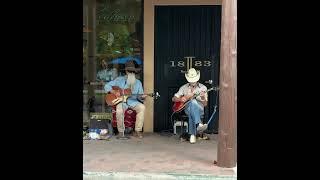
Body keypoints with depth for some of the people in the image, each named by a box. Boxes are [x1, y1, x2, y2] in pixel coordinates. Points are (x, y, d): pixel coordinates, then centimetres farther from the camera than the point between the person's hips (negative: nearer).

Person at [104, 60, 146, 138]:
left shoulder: (138, 82, 12)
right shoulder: (119, 80, 7)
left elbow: (140, 96, 10)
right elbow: (107, 86, 5)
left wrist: (142, 97, -14)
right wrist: (113, 92, -13)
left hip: (133, 102, 2)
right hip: (121, 101, -2)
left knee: (142, 107, -27)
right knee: (119, 111, -35)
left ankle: (137, 131, -21)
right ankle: (121, 131, -14)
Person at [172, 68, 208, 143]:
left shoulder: (203, 88, 6)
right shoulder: (184, 87, 11)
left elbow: (205, 104, 3)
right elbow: (174, 99, 11)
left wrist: (203, 98, -19)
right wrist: (180, 99, -11)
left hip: (199, 109, -1)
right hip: (187, 108, 1)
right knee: (192, 102, -37)